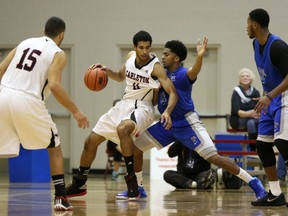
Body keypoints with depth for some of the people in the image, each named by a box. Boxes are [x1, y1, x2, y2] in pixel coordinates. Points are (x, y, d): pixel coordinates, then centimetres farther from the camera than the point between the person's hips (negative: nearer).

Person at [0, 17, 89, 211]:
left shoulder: (25, 43, 21)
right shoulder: (58, 53, 5)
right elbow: (54, 85, -10)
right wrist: (75, 111, -4)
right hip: (28, 101, -4)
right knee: (54, 148, 16)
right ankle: (61, 198, 9)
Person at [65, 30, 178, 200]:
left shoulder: (156, 67, -17)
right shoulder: (131, 56, 2)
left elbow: (173, 93, -22)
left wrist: (167, 111, -41)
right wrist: (107, 71, 0)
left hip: (142, 107, -7)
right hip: (124, 104, 7)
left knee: (122, 128, -40)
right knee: (91, 141, 9)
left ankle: (131, 178, -33)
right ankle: (79, 184, 28)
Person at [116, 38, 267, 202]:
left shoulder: (183, 74, -15)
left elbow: (194, 72, -39)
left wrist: (200, 57, -61)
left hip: (186, 123, -8)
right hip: (167, 123, 8)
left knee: (214, 158, -16)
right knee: (135, 146, 6)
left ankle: (253, 182, -9)